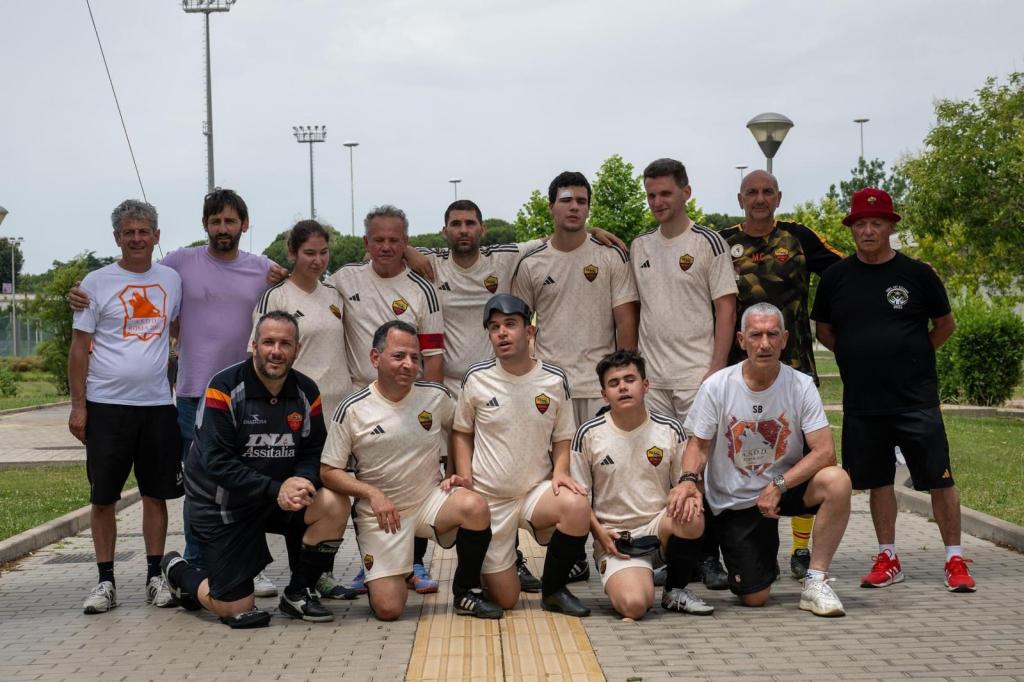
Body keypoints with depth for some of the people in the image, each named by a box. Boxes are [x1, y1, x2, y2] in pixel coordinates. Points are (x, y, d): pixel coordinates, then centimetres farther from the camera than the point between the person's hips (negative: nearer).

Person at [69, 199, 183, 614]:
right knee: (103, 497, 1)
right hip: (106, 405, -3)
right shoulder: (97, 283, -1)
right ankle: (105, 582, 9)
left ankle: (155, 577, 16)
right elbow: (79, 348, -1)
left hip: (158, 404, 3)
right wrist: (78, 405, -7)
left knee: (157, 494, 7)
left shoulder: (171, 280, 8)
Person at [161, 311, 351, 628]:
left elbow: (314, 454, -1)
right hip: (222, 504, -4)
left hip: (279, 495, 5)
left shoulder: (306, 392, -3)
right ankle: (179, 572, 31)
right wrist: (276, 490, -31)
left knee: (335, 505, -23)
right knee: (236, 609, -3)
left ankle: (298, 593, -1)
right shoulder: (225, 388, -19)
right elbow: (217, 463, -24)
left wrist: (301, 482, -25)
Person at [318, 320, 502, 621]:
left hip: (431, 499, 2)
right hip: (380, 514, -2)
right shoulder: (352, 410, -9)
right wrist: (372, 493, -19)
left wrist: (458, 475, 2)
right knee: (388, 610, -12)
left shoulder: (436, 396, -2)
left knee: (475, 506, -32)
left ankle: (466, 592, -8)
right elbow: (328, 471, -6)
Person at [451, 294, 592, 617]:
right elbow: (461, 432, 8)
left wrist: (560, 471, -11)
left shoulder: (554, 380, -3)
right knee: (505, 599, -2)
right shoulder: (476, 378, -5)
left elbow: (562, 437, 8)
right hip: (489, 498, -1)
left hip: (537, 490, 1)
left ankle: (553, 589, -10)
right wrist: (464, 475, -6)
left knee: (577, 506, -35)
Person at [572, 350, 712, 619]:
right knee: (633, 606, -30)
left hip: (660, 527, 3)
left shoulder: (670, 429, 3)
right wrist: (599, 531, -11)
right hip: (615, 539, -3)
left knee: (693, 518, -34)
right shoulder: (589, 435, -2)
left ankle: (676, 590, -5)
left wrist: (690, 494, -14)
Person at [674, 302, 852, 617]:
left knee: (837, 481, -32)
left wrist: (778, 485, -25)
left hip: (786, 486, 1)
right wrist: (688, 479, -24)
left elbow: (824, 451, -17)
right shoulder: (716, 386, -11)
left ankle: (815, 582, -16)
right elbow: (699, 444, -3)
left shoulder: (800, 386, -11)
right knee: (754, 598, -8)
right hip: (734, 501, -1)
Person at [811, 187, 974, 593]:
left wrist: (914, 356, 6)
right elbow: (823, 331, 16)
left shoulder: (916, 274, -1)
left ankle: (955, 560, 8)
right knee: (878, 481, 9)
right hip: (862, 402, 2)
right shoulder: (836, 277, 5)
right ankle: (887, 559, 20)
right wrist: (862, 356, 9)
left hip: (917, 399, -2)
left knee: (939, 479, -2)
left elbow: (945, 324, 11)